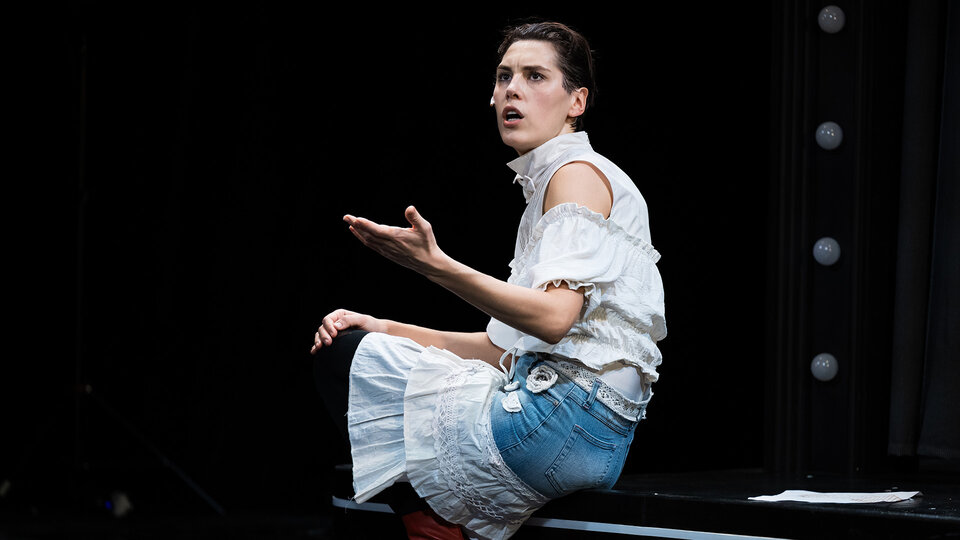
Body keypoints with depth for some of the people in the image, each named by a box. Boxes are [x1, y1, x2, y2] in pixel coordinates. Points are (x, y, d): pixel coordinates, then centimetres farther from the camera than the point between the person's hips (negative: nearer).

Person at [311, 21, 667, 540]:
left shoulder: (579, 175, -7)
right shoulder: (543, 187, 22)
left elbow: (554, 317, -22)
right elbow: (505, 348, 18)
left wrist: (436, 265, -27)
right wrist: (385, 331, 10)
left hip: (575, 416, -10)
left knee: (352, 361, -7)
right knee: (343, 348, 14)